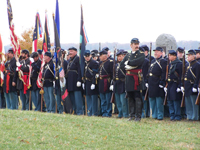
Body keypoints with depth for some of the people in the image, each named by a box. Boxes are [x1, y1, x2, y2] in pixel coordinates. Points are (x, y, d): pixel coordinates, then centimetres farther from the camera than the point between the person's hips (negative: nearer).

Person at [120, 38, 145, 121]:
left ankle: (138, 116, -6)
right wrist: (129, 67, -8)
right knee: (130, 98, 9)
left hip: (137, 79, -5)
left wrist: (128, 62, -7)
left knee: (137, 98, -7)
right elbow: (121, 66, 8)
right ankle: (131, 115, 15)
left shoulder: (141, 55, 0)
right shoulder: (128, 55, 16)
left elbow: (137, 62, -19)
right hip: (129, 78, 5)